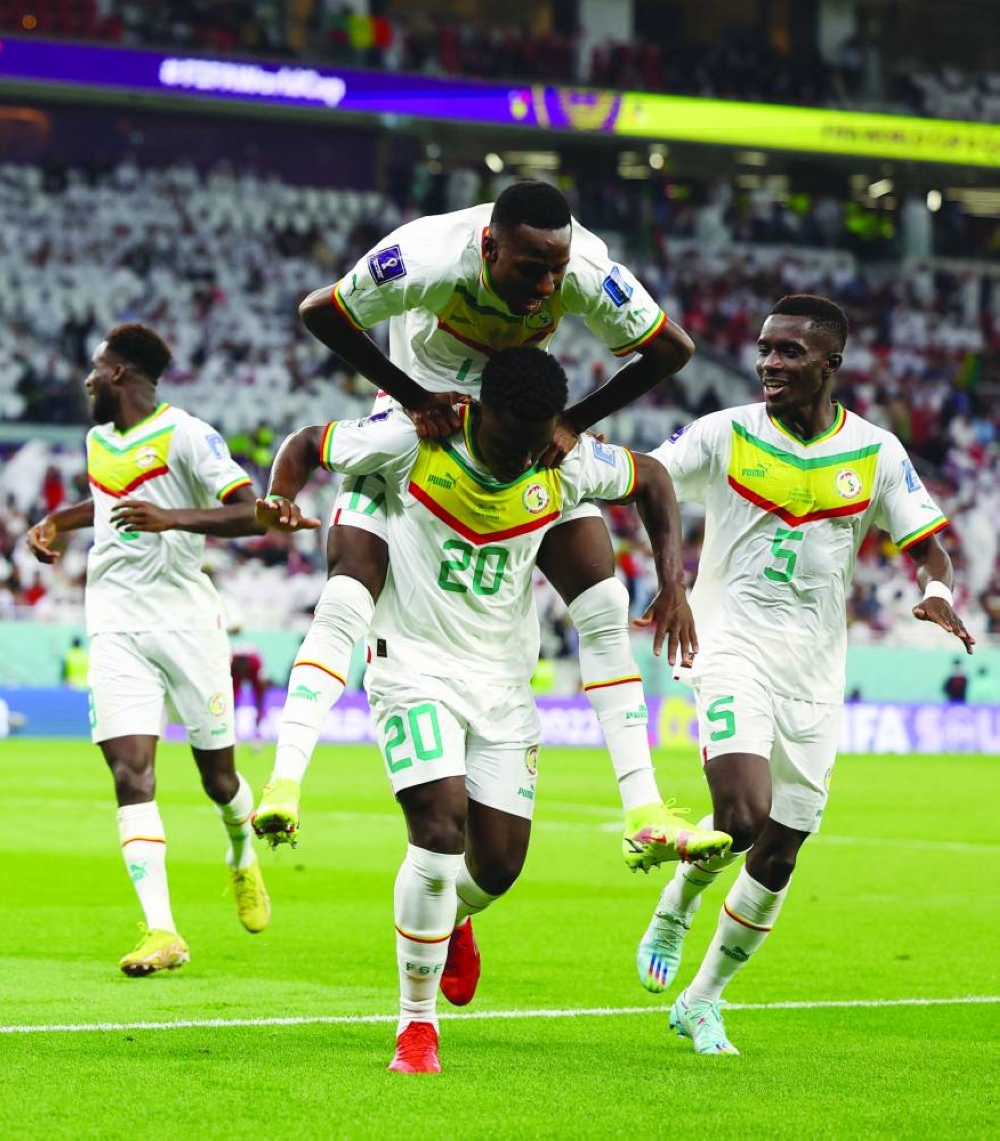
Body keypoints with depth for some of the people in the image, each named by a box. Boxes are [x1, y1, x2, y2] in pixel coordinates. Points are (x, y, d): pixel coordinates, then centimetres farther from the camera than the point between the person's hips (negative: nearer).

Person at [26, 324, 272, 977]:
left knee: (218, 774, 7)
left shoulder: (185, 435, -9)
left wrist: (174, 518, -28)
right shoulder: (98, 442, 15)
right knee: (132, 774, -13)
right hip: (116, 628, 5)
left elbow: (253, 514, -17)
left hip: (186, 621, -5)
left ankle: (243, 859, 42)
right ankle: (162, 932, -18)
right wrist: (55, 523, 23)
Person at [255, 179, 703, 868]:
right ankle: (284, 782, -20)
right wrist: (415, 398, -21)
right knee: (347, 597, -19)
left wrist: (572, 422, -19)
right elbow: (319, 313, -18)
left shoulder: (584, 274, -28)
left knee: (604, 602, -7)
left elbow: (672, 349, -13)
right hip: (425, 414, -2)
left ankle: (644, 814, -4)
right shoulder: (430, 261, -34)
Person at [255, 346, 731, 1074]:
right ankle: (416, 1022, -6)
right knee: (440, 824, -22)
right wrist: (282, 502, -23)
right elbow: (307, 446, -2)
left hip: (504, 678, 4)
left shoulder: (569, 463, -8)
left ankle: (454, 918, 44)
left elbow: (651, 480, 11)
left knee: (500, 863, 3)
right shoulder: (412, 439, -16)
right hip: (415, 664, -3)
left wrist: (674, 588, 1)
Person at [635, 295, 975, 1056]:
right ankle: (675, 908, 8)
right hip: (734, 650, -3)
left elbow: (926, 543, 7)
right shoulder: (725, 436, -3)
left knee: (777, 858, 5)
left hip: (814, 676, 3)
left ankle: (702, 1001, 25)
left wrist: (938, 592, -14)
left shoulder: (875, 452, 2)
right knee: (743, 815, -25)